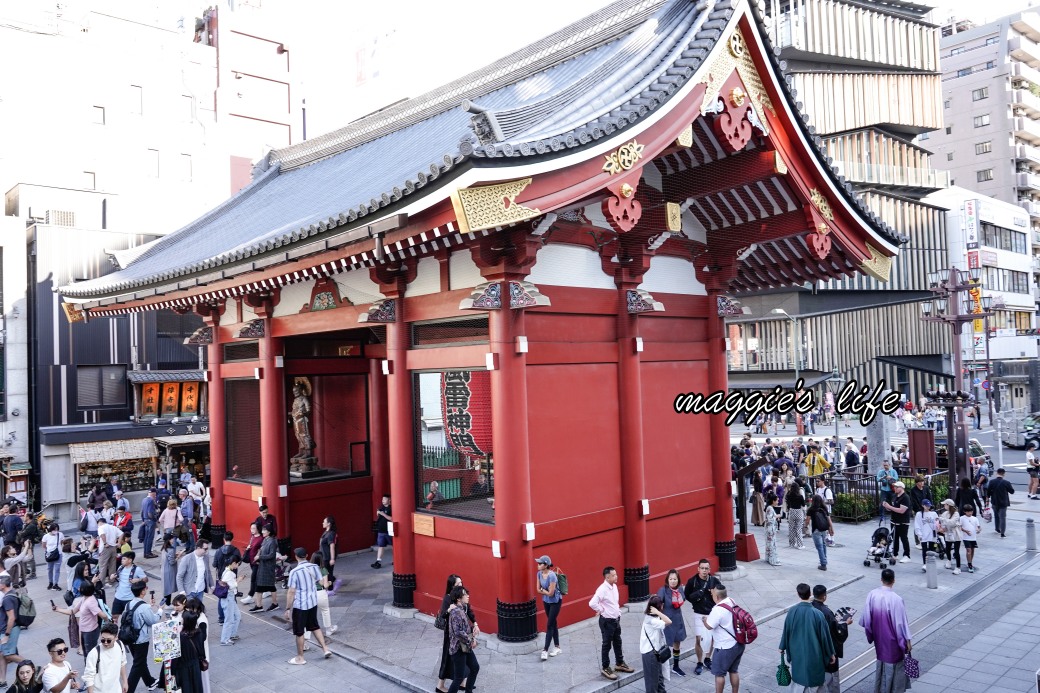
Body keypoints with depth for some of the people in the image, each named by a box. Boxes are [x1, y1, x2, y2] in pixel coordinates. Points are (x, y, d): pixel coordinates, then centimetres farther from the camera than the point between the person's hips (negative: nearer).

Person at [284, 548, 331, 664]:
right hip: (313, 602, 6)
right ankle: (325, 649, 22)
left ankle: (300, 658, 21)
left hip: (300, 605, -6)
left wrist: (287, 609, -12)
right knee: (314, 626, 23)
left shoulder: (294, 572, -20)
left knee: (299, 632, 10)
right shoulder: (314, 567, -4)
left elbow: (291, 592, -18)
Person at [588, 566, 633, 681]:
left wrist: (618, 610, 9)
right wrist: (601, 610, -20)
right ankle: (605, 668, 19)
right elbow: (592, 603, -33)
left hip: (616, 619, 8)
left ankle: (619, 663, 37)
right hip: (607, 621, -8)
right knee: (607, 644, 5)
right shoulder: (602, 589, -25)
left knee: (617, 642, 21)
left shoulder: (614, 586, 2)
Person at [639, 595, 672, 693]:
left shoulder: (652, 616, 3)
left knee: (659, 675, 23)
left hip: (655, 650, 10)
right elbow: (669, 622, -36)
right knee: (652, 677, 6)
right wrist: (658, 612, -32)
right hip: (650, 652, -10)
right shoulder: (651, 620, -28)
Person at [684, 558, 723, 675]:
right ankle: (699, 663, 17)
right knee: (698, 638, -3)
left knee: (712, 637, 13)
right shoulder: (692, 581, -11)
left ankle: (707, 659, 36)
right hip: (699, 614, -1)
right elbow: (686, 595, 2)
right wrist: (695, 596, -15)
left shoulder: (715, 581, -11)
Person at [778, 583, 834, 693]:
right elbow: (825, 635, -12)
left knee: (798, 675, 22)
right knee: (812, 678, 15)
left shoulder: (791, 611, -13)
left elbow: (786, 630, -2)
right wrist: (831, 654, 3)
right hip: (813, 654, -2)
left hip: (797, 653, 3)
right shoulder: (817, 614, -21)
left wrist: (782, 647, 14)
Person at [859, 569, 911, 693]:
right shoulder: (896, 599, -25)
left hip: (879, 638, 5)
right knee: (894, 665, 13)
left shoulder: (872, 594, -11)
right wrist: (907, 640, -6)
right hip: (893, 640, -5)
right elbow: (901, 622, -19)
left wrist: (871, 634, 14)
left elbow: (866, 617, -2)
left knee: (881, 661, 24)